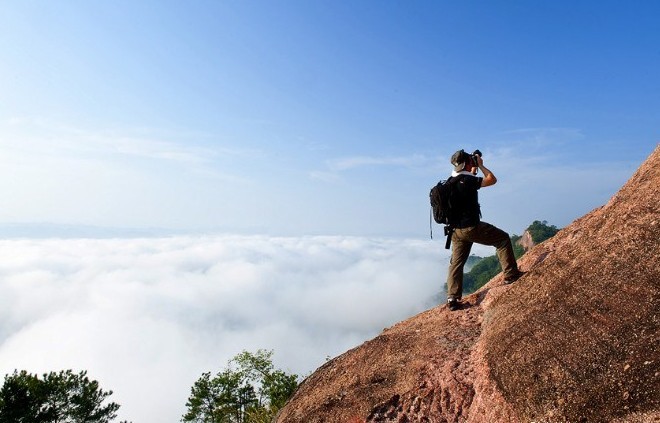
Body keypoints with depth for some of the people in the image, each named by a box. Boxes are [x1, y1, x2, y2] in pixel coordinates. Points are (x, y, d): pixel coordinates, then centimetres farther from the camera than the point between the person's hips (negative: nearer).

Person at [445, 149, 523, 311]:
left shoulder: (451, 182, 10)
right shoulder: (467, 180, -15)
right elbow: (492, 179, -6)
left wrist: (474, 170, 21)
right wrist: (480, 165, 4)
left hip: (456, 230, 8)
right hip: (471, 227, -8)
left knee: (456, 263, 9)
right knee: (503, 239, 12)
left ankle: (452, 299, 7)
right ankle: (511, 274, 15)